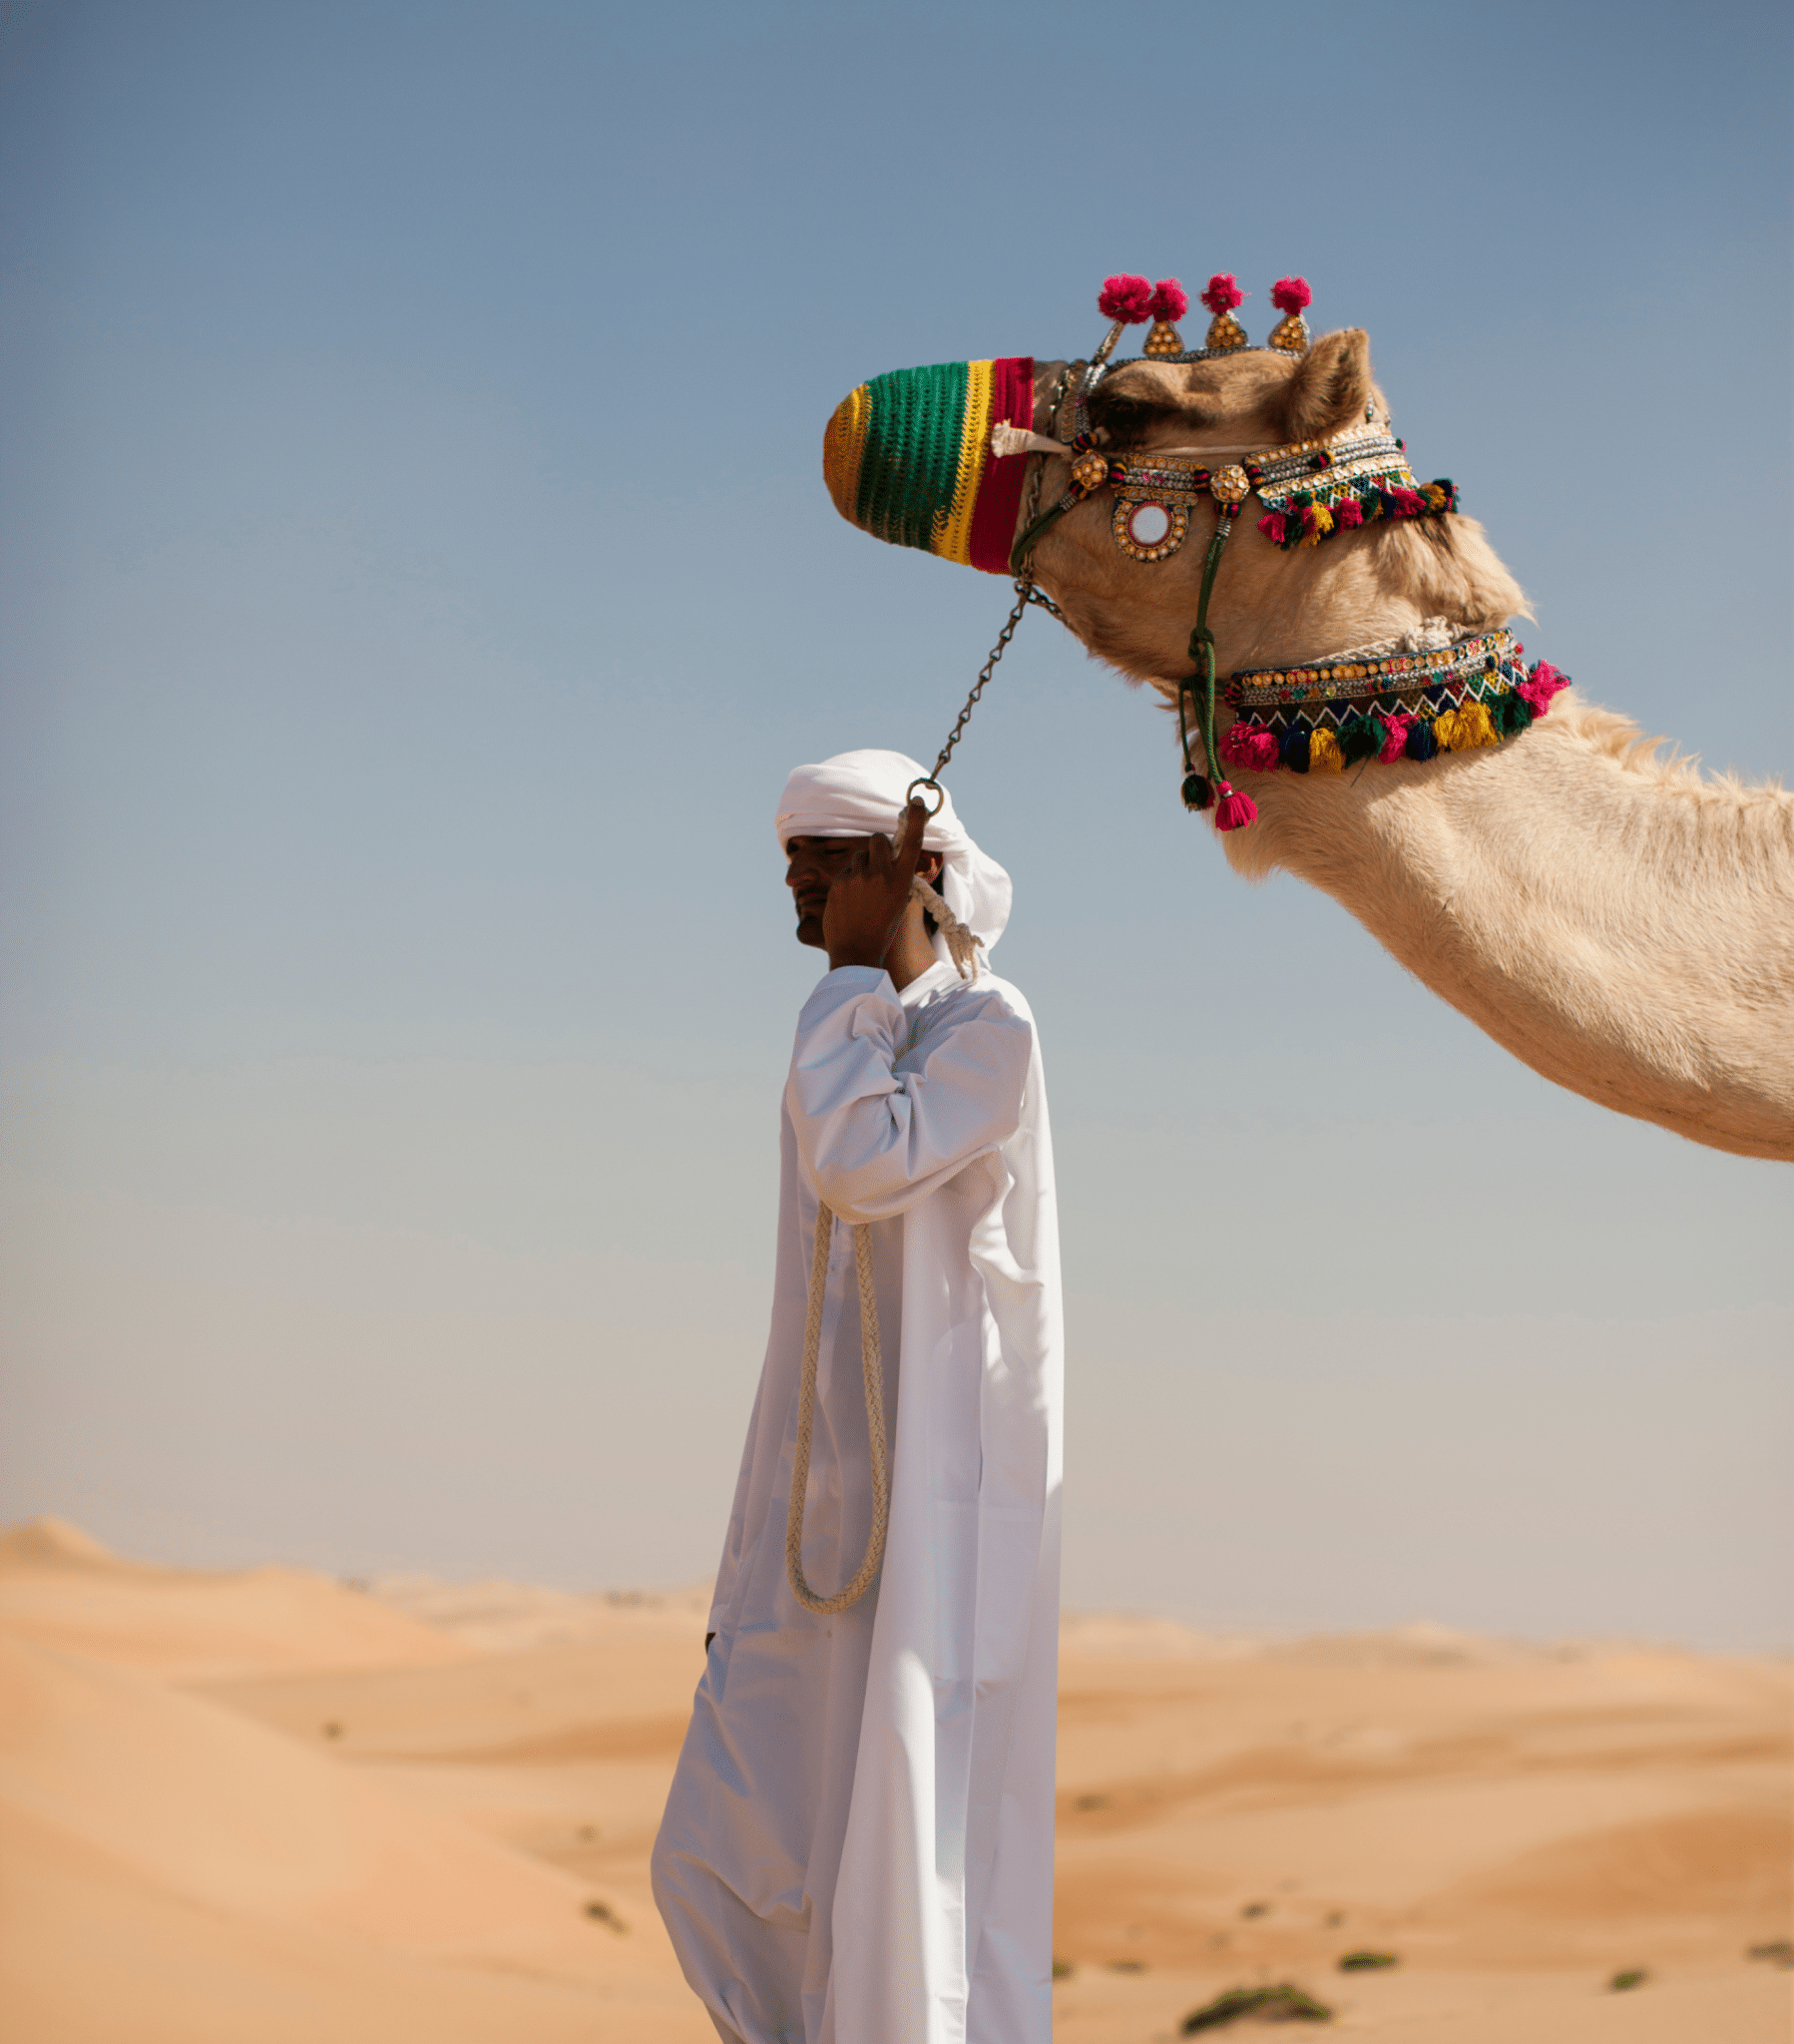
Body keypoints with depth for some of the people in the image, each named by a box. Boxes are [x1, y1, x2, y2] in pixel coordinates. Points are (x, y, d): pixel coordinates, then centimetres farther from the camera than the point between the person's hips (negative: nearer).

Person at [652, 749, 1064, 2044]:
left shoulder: (988, 1026, -7)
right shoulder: (850, 1047, 16)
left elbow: (861, 1169, -25)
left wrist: (862, 971, -11)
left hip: (940, 1499, -8)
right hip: (831, 1502, 8)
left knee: (916, 1864, -9)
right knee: (729, 1861, 5)